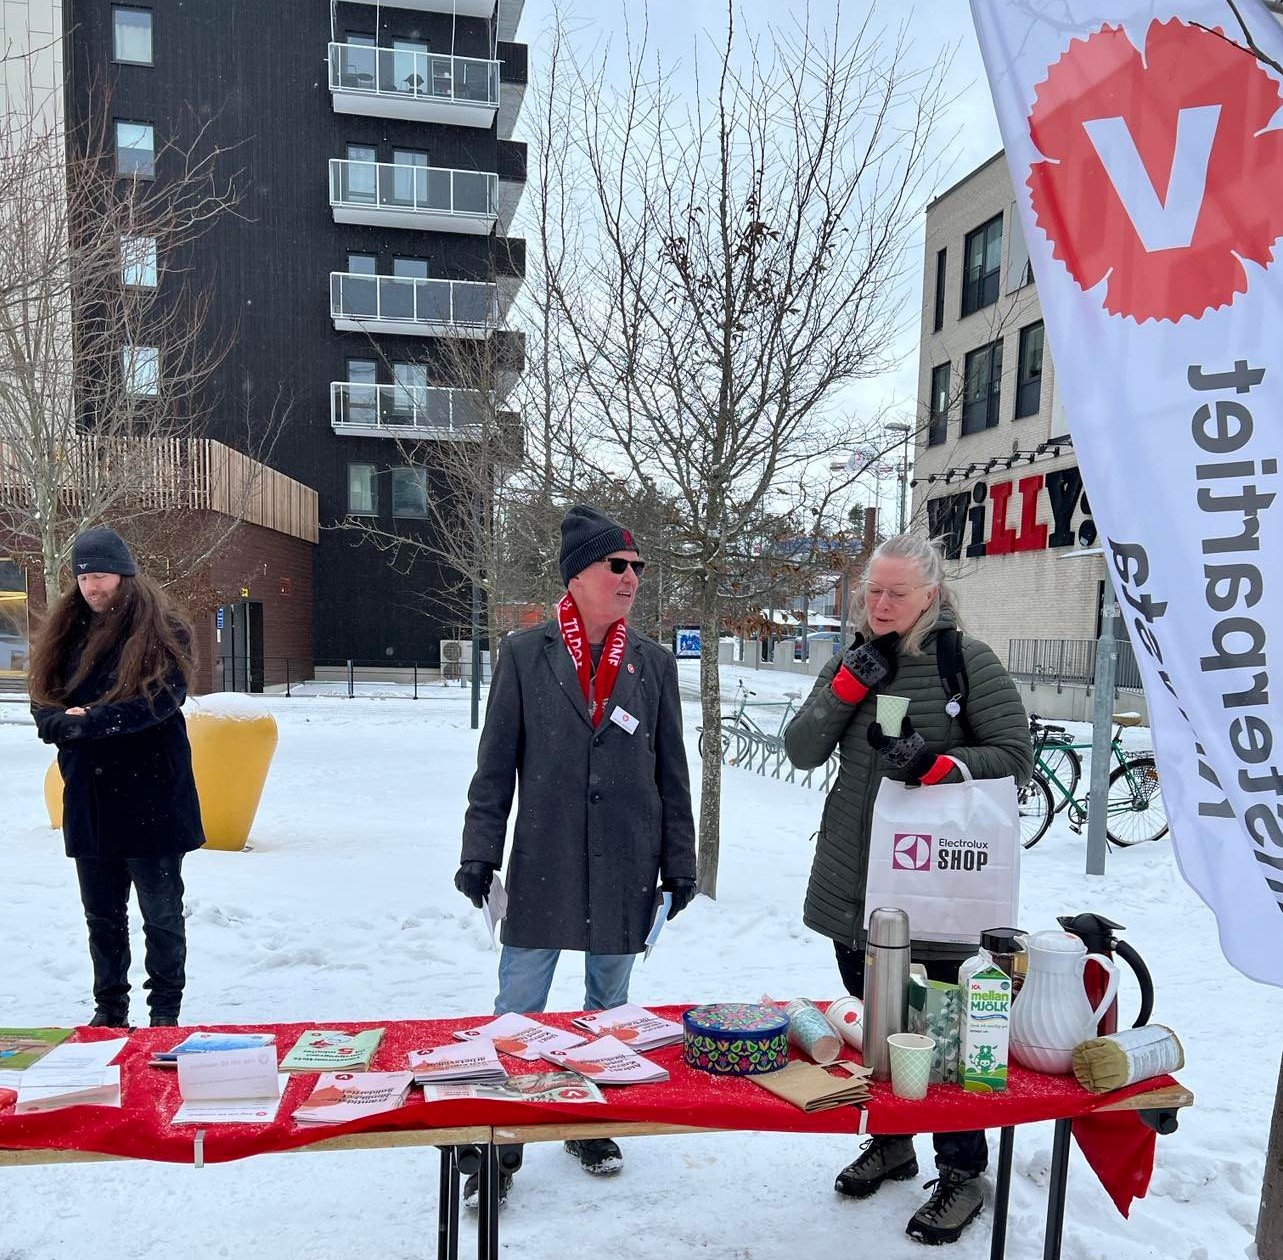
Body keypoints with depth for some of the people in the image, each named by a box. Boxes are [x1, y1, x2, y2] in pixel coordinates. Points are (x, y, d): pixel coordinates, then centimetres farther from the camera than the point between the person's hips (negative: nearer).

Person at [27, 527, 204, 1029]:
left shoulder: (160, 630, -7)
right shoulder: (67, 629, 10)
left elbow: (159, 702, -18)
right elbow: (43, 704, 6)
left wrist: (85, 721, -20)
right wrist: (65, 722, -16)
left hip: (151, 796, -5)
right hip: (88, 797, 6)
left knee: (161, 913, 7)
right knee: (101, 914, 16)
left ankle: (165, 1012, 20)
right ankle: (109, 1007, 31)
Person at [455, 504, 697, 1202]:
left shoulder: (654, 662, 3)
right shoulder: (523, 654, -3)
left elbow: (671, 773, 7)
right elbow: (495, 765, -1)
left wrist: (679, 864, 7)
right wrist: (479, 854, -4)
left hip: (626, 870, 3)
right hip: (543, 866, -2)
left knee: (608, 1004, 17)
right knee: (517, 1007, 5)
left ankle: (591, 1123, 37)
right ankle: (501, 1142, 23)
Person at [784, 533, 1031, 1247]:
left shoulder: (968, 661, -7)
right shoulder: (852, 661, 6)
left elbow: (1016, 757, -8)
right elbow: (802, 752, 0)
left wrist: (939, 764, -24)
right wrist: (848, 686, -13)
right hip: (854, 880, 5)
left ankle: (963, 1172, 27)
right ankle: (891, 1143, 39)